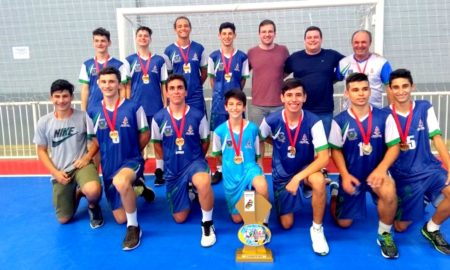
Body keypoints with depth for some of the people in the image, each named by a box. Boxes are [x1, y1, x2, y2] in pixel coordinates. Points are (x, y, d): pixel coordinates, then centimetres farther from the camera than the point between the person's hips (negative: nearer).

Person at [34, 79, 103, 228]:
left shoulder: (83, 117, -8)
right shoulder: (44, 122, -2)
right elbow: (41, 151, 6)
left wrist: (87, 157, -14)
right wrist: (55, 172, -5)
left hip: (82, 165, -3)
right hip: (60, 172, 3)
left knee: (93, 191, -37)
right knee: (64, 219, 4)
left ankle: (93, 207, 2)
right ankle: (76, 193, 36)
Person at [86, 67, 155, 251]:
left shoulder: (133, 107, -9)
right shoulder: (93, 112, -1)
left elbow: (145, 134, 0)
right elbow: (94, 140, 11)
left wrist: (131, 152, 3)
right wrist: (109, 153, 2)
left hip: (132, 161, -4)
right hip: (108, 167, 4)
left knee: (121, 182, -42)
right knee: (120, 218, 9)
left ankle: (134, 227, -19)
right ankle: (135, 187, 41)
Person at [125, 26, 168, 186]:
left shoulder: (159, 60, 6)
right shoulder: (129, 60, 6)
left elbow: (164, 85, 6)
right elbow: (127, 85, 5)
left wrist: (165, 106, 1)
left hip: (156, 106, 0)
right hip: (136, 106, 0)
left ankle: (159, 171, 14)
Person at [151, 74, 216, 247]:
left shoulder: (198, 116, -10)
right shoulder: (159, 118, -8)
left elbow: (205, 142, 4)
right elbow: (157, 143, 7)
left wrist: (195, 160, 5)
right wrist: (170, 161, 7)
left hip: (194, 162, -2)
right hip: (172, 169, 2)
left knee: (204, 182, -41)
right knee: (179, 218, 8)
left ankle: (207, 224, -14)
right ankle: (188, 193, 41)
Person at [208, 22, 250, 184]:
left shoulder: (242, 57, 1)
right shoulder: (213, 56, 2)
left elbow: (243, 79, 7)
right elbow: (212, 78, 9)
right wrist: (219, 93, 6)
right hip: (219, 100, 1)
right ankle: (219, 169, 16)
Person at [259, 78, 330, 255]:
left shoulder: (314, 122, -22)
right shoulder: (271, 121, -18)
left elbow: (323, 158, -26)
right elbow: (261, 141, 4)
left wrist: (298, 177, -33)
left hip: (305, 168, -1)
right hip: (282, 173, 2)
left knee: (319, 181, -38)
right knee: (286, 224, 2)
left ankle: (317, 229, -13)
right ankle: (288, 200, 37)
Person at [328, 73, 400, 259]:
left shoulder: (384, 117, -8)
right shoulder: (339, 121, -9)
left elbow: (394, 146, -7)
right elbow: (336, 150, -2)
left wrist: (381, 169, -22)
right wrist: (345, 175, -14)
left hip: (376, 172, 0)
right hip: (351, 176, 1)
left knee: (389, 192, -37)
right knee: (343, 223, 10)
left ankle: (385, 234, -8)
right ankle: (336, 195, 44)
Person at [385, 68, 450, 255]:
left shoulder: (424, 108, -1)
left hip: (429, 168, 1)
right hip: (403, 175, -1)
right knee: (400, 227, 1)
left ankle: (431, 228, 1)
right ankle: (417, 202, 36)